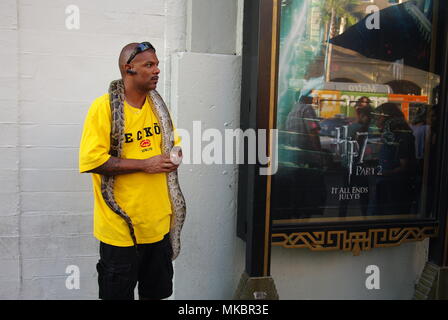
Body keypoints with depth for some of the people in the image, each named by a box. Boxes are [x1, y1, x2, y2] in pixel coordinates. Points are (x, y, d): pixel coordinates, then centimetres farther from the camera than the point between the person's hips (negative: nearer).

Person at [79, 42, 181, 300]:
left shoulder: (157, 105, 7)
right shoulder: (104, 106, -13)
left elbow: (175, 143, 20)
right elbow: (92, 160, -21)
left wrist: (172, 159, -3)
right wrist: (145, 164, -20)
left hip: (159, 223, 6)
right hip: (121, 228, -6)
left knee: (157, 293, 20)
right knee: (118, 293, 10)